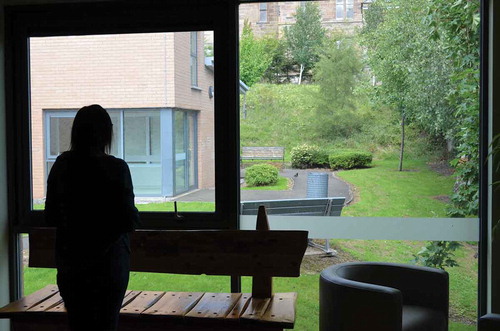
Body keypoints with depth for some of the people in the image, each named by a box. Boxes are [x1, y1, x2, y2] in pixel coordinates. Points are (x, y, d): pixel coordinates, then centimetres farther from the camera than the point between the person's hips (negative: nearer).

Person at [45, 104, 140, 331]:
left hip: (69, 263, 4)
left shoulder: (61, 165, -3)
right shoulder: (116, 168, -15)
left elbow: (50, 217, 4)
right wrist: (135, 216, 6)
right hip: (108, 261, -4)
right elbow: (129, 220, -15)